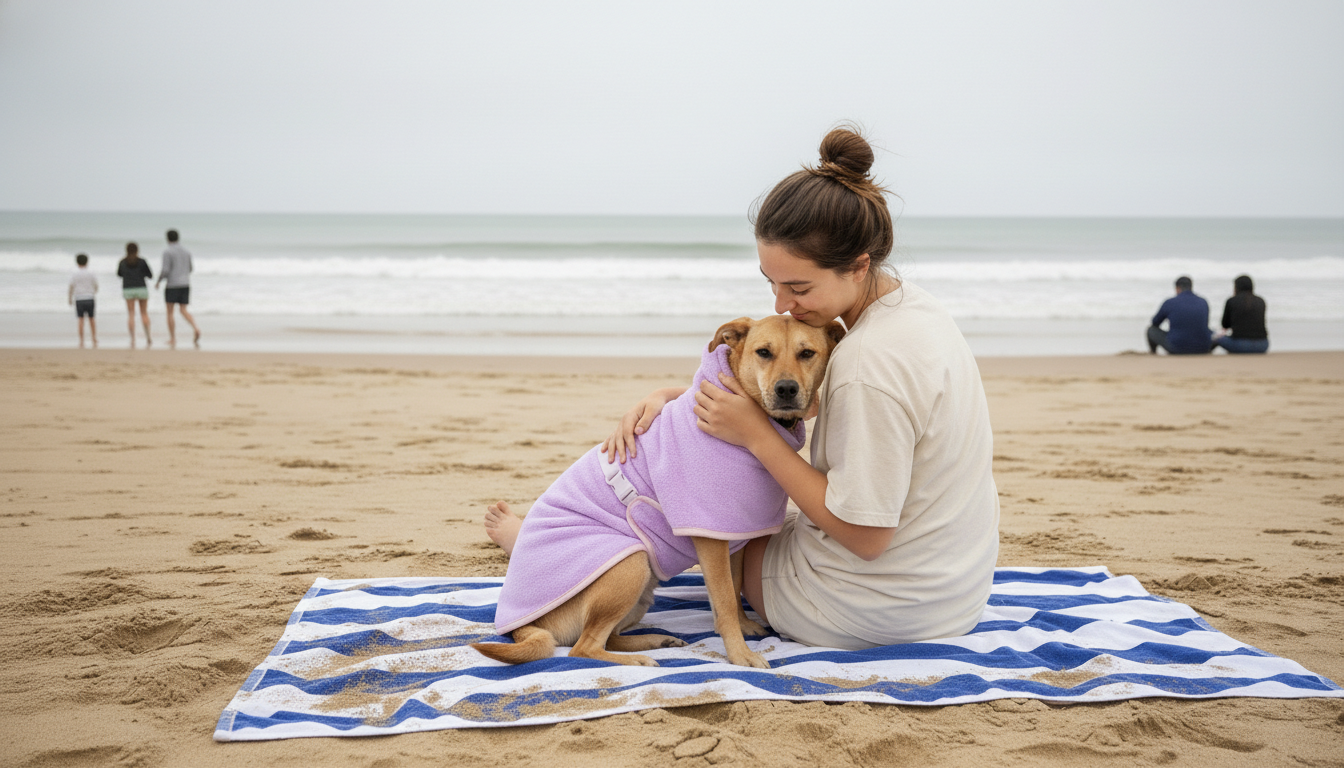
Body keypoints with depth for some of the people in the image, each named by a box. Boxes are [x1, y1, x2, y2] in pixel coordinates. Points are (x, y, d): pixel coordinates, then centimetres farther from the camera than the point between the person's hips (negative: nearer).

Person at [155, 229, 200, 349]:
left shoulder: (167, 251, -8)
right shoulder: (187, 252, 12)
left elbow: (165, 270, -14)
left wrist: (158, 281, 0)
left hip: (172, 285, -5)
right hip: (185, 284, 5)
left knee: (170, 312, 6)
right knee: (183, 310, 4)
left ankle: (172, 340, 7)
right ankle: (195, 329, -23)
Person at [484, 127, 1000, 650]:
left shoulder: (872, 364, -30)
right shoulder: (911, 303, 0)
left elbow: (864, 538, -25)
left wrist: (755, 434, -20)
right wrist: (671, 397, 1)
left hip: (874, 615, -8)